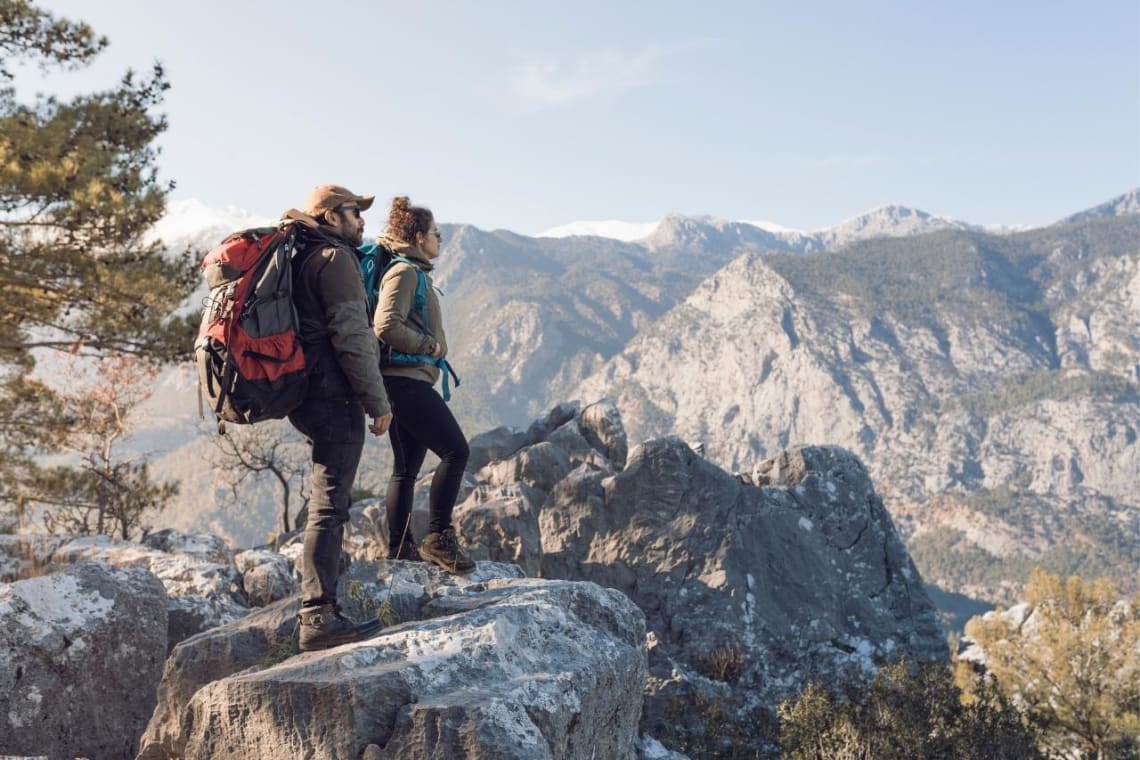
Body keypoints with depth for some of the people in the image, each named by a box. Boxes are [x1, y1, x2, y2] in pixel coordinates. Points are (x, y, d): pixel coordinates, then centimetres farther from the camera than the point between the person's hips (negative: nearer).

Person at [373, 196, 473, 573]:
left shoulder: (414, 272, 20)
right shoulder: (405, 271, -10)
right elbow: (386, 327, -23)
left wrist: (430, 347, 13)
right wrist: (429, 345, -12)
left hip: (407, 382, 10)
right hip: (407, 379, -10)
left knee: (406, 467, 10)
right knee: (455, 450, -13)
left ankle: (400, 549, 15)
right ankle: (438, 537, -8)